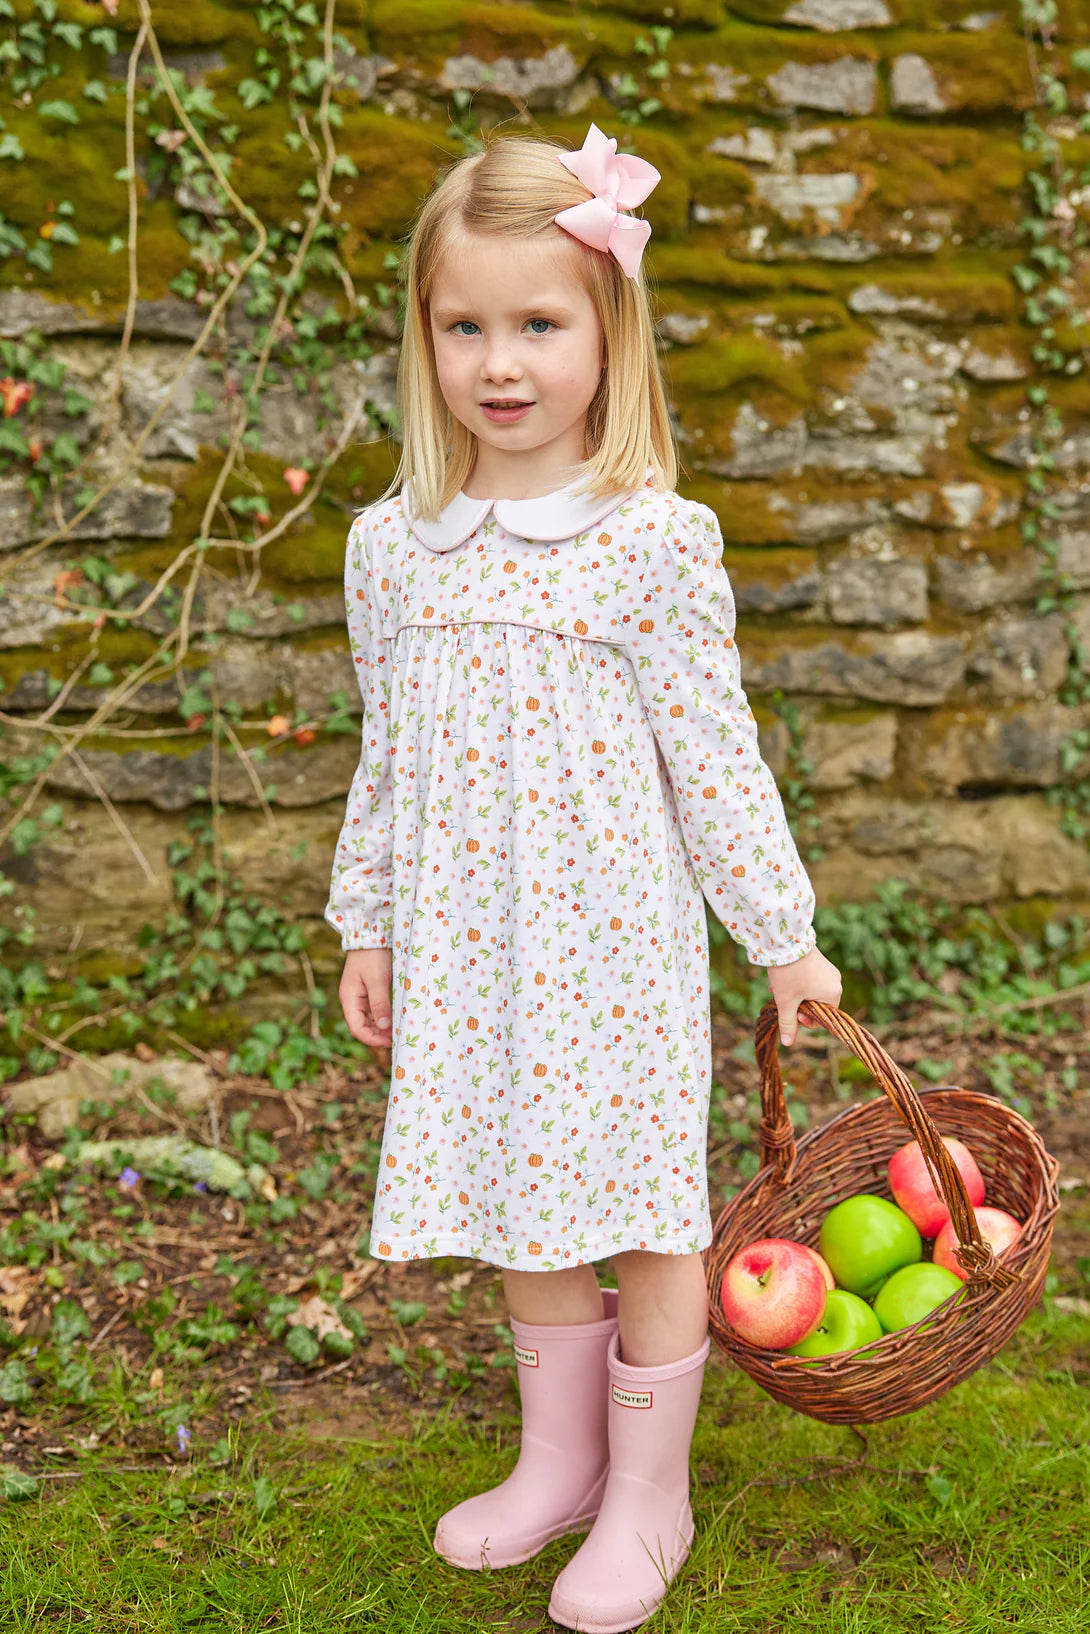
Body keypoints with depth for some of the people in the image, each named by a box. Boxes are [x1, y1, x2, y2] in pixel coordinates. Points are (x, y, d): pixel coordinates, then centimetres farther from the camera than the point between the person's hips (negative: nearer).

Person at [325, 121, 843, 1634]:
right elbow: (386, 761, 10)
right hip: (469, 945, 4)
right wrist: (366, 926, 14)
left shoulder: (655, 540, -10)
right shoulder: (393, 544, 2)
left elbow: (717, 754, -6)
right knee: (525, 1212, 16)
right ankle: (559, 1458, 37)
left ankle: (649, 1495, 27)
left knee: (643, 1216, 8)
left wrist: (786, 937, -2)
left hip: (615, 939, -4)